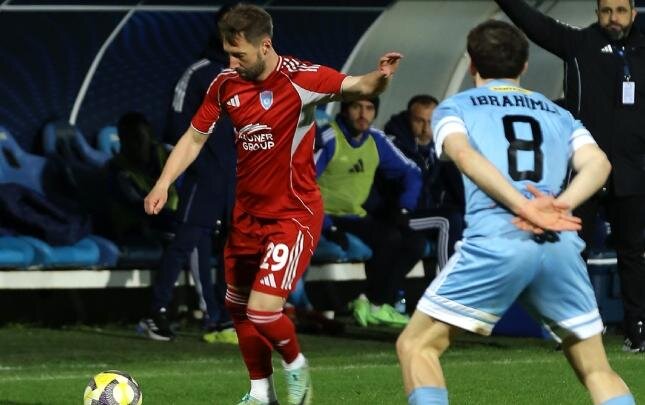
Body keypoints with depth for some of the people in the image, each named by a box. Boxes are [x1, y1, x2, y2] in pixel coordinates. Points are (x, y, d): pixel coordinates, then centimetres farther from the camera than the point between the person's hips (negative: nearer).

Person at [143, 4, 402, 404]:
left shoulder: (300, 78, -19)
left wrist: (380, 77, -50)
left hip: (294, 214, -7)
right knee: (238, 307, 15)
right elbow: (194, 138, 8)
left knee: (262, 310, -16)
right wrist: (163, 184, -3)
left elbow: (357, 86, -27)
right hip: (248, 213, 7)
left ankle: (296, 366, 15)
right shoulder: (226, 85, -2)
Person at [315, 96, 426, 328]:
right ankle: (374, 303, -12)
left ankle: (380, 304, -14)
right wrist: (327, 226, -30)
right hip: (329, 219, -8)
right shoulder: (328, 139, -15)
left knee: (415, 242, -7)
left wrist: (404, 209, 2)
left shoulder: (377, 141, 6)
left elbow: (410, 172, 18)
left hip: (356, 218, 8)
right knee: (389, 237, -27)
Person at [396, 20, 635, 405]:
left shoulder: (455, 107, 18)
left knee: (417, 346, 10)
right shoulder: (559, 115, 27)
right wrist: (559, 206, -7)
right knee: (597, 370, 15)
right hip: (561, 246, 3)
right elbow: (599, 163, 7)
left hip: (495, 242, -3)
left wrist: (526, 209, -12)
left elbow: (464, 154, -5)